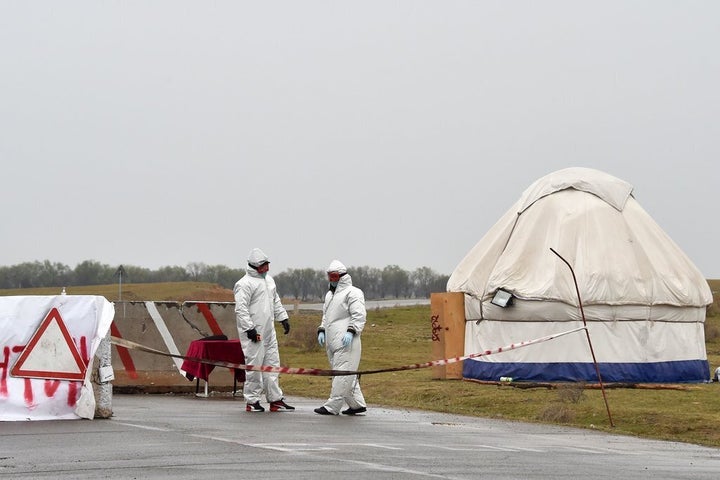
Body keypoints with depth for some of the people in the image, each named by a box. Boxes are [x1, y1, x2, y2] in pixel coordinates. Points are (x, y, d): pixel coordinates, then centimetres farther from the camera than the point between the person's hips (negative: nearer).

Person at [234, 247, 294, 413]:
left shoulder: (268, 280, 16)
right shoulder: (245, 284, -11)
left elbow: (276, 301, 27)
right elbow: (241, 309, -16)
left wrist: (283, 318, 20)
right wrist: (250, 329, -19)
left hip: (268, 331, 8)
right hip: (254, 334, -8)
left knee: (272, 364, 9)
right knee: (254, 366, -6)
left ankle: (275, 399, 14)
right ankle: (252, 401, 1)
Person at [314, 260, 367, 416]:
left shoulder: (352, 292, -5)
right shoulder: (329, 294, 24)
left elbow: (359, 315, -12)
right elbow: (326, 316, 33)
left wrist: (351, 332, -22)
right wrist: (321, 331, 19)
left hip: (346, 342, -9)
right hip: (332, 342, 9)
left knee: (342, 373, -10)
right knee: (347, 375, 11)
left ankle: (332, 406, -14)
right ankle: (357, 404, 16)